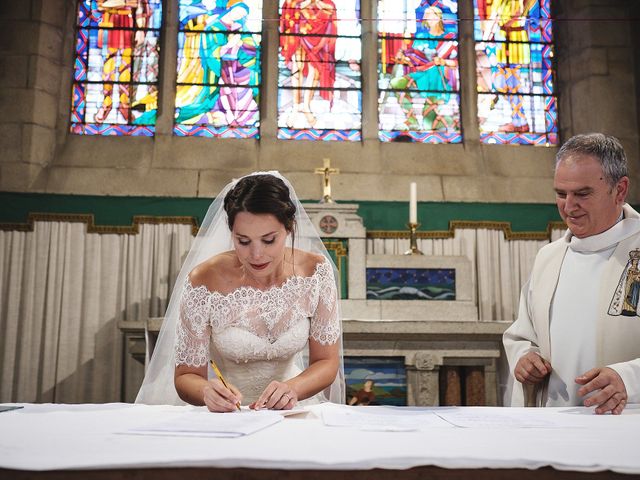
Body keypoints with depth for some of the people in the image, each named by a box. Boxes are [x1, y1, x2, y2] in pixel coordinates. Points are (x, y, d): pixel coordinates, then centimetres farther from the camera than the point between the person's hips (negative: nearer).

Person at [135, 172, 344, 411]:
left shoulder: (316, 272, -10)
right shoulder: (203, 282, -16)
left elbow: (326, 362, -4)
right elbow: (186, 376, -7)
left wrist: (292, 388, -24)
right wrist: (207, 391, -30)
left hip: (291, 409, 2)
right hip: (224, 413, -2)